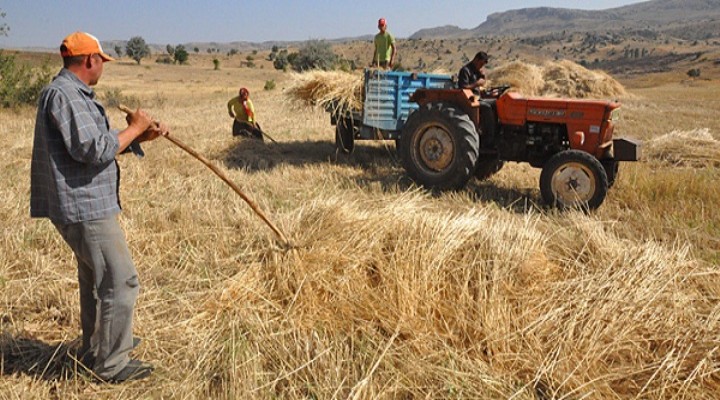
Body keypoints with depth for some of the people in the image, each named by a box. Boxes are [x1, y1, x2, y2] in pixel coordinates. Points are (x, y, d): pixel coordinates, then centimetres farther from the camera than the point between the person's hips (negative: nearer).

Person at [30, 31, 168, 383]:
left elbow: (100, 144, 19)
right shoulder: (64, 94, -18)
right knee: (120, 282, -6)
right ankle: (112, 364, 5)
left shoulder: (74, 94, 15)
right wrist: (134, 128, -12)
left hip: (84, 205, 11)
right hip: (84, 207, -11)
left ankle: (96, 350, 38)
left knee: (96, 278, 23)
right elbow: (95, 150, -24)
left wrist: (142, 136, 9)